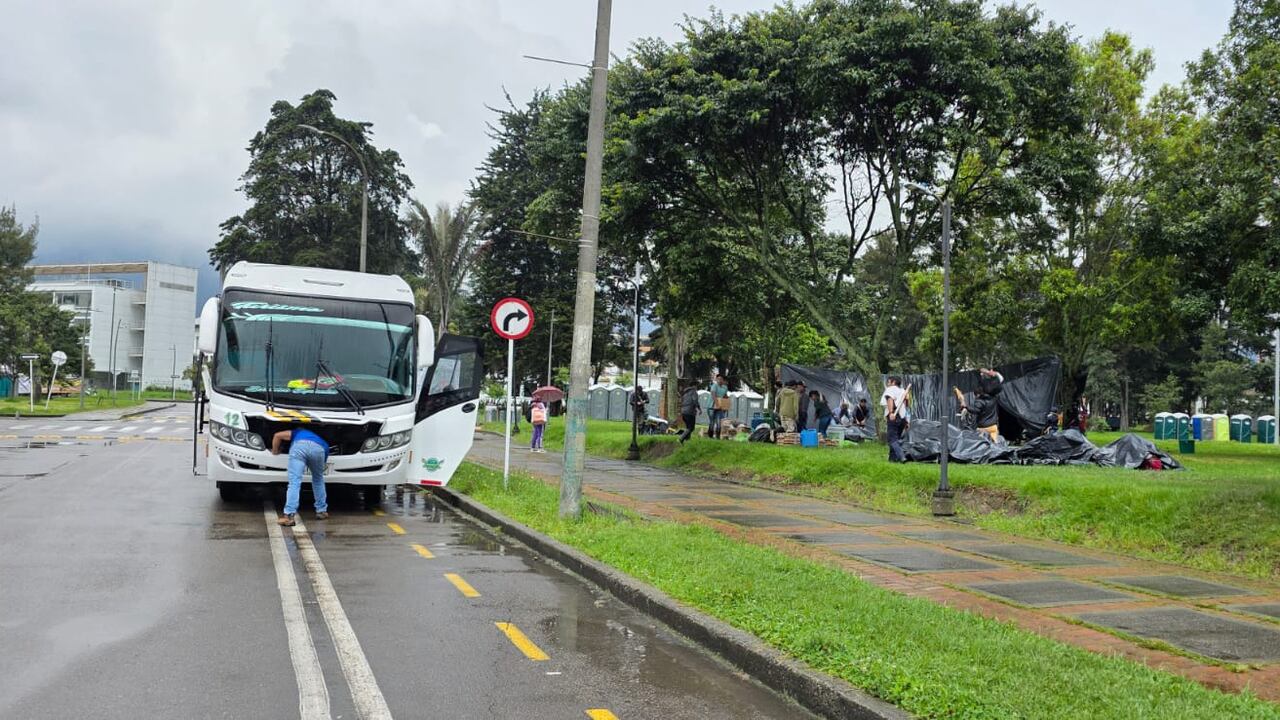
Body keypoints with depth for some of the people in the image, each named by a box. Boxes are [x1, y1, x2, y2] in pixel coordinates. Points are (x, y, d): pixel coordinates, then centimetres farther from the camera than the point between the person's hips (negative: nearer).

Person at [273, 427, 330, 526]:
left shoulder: (298, 432, 44)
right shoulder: (324, 444, 43)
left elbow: (278, 435, 31)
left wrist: (275, 452, 43)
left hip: (299, 446, -2)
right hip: (318, 449, 2)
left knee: (294, 483, -4)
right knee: (318, 479, 27)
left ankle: (289, 516, -15)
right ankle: (321, 511, 31)